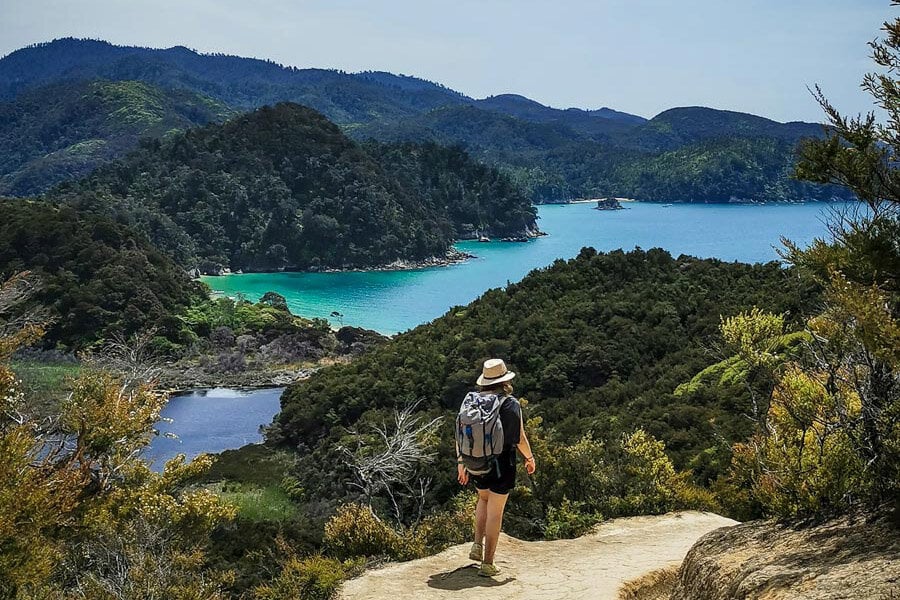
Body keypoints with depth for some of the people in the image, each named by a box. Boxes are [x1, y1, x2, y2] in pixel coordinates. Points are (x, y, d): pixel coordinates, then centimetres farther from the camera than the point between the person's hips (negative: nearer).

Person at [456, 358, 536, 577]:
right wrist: (530, 458, 6)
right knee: (495, 512, 4)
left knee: (484, 499, 30)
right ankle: (487, 563, 7)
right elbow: (520, 438, -11)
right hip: (502, 463, -4)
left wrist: (461, 462, 10)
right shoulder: (511, 403, -12)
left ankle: (478, 545, 22)